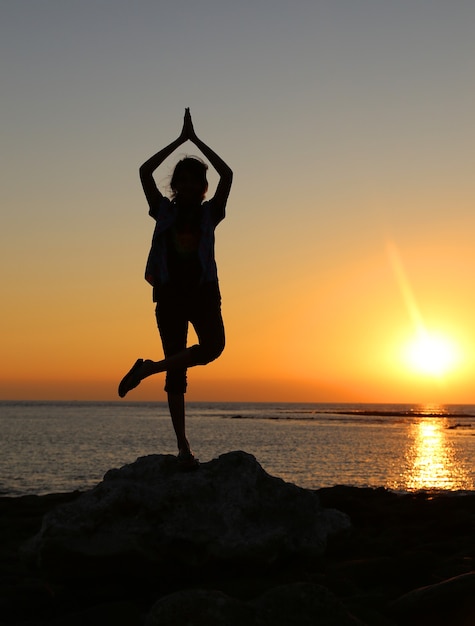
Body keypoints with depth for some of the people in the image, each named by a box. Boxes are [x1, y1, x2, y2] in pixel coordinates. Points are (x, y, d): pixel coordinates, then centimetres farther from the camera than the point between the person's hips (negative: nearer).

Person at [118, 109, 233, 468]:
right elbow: (145, 172, 0)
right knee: (176, 371, -4)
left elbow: (227, 174, -2)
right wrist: (180, 140, 2)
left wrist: (196, 139, 3)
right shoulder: (164, 210, 11)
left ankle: (147, 369, -12)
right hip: (170, 293, -1)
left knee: (214, 345, -28)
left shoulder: (210, 212, 10)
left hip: (203, 291, 1)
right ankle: (182, 445, -2)